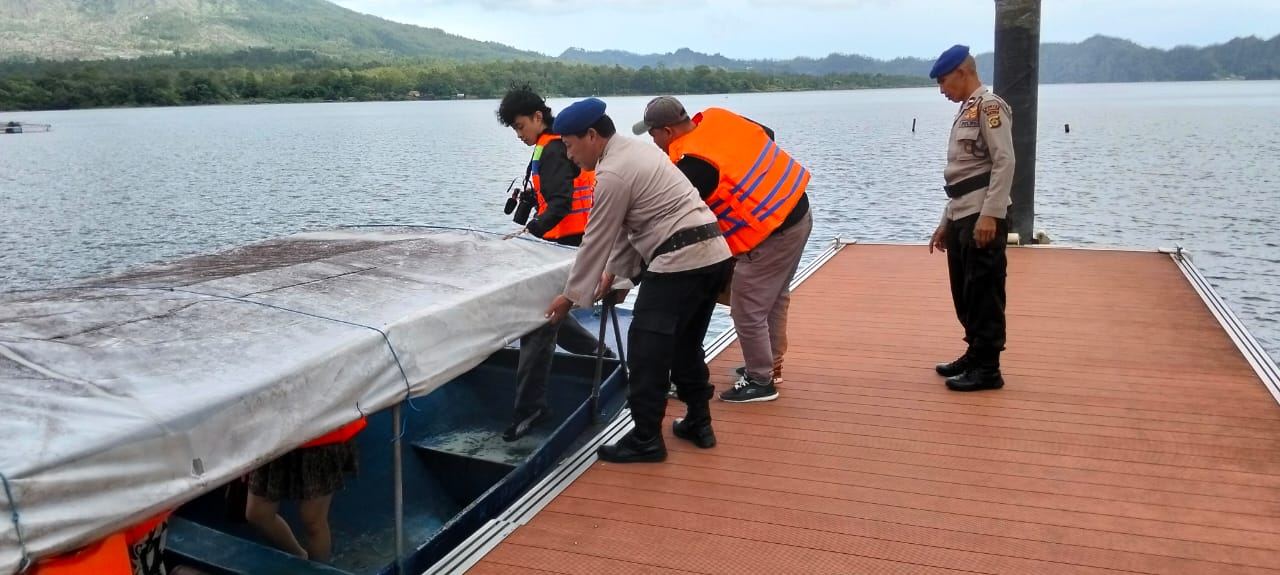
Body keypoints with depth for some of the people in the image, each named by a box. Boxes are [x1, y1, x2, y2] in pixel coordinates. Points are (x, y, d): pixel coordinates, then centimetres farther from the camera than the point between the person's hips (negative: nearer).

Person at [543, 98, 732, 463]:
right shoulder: (636, 150, 17)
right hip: (713, 253, 10)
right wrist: (615, 270, 22)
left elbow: (596, 241, -8)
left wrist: (571, 296, 2)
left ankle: (646, 440, 3)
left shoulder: (612, 174, -13)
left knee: (646, 351, -3)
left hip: (680, 262, -10)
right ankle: (698, 423, 27)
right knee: (686, 345, 20)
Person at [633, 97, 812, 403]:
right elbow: (768, 134, 16)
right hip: (798, 210, 10)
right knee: (774, 299, 22)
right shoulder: (717, 117, 3)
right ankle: (769, 366, 36)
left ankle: (761, 381, 16)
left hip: (771, 233, -10)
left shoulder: (691, 165, -20)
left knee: (748, 311, 3)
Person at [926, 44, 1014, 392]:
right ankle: (974, 356, 25)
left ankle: (987, 368, 3)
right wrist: (946, 222, 22)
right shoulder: (966, 111, 20)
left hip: (982, 219, -9)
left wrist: (989, 215, -23)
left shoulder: (989, 106, -7)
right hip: (962, 217, 9)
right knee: (965, 295, 14)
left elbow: (1004, 162, -17)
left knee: (984, 294, -4)